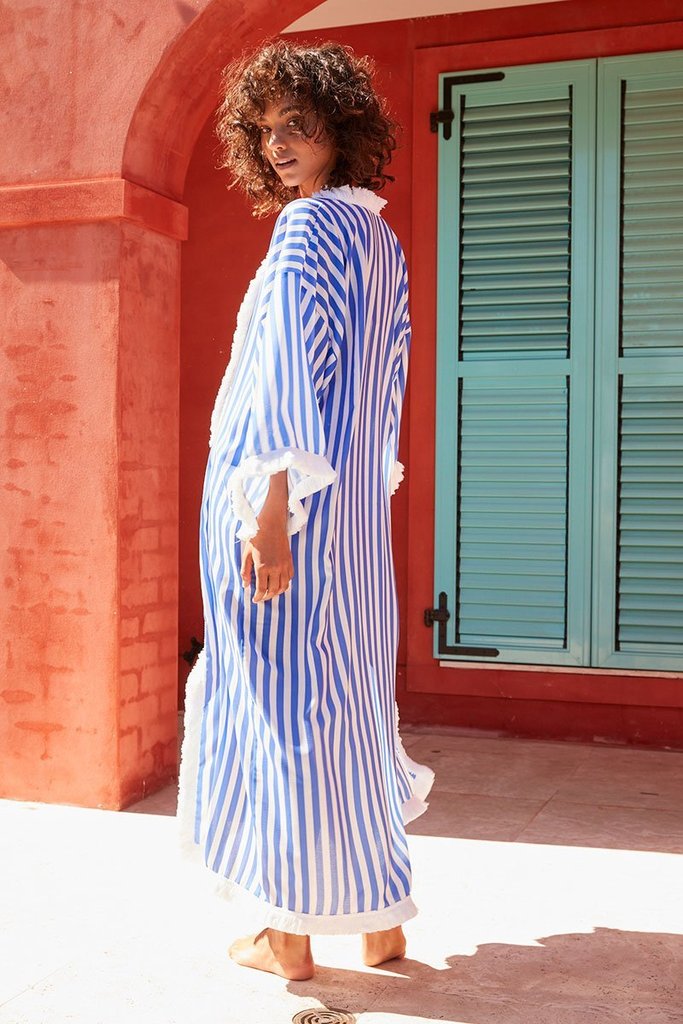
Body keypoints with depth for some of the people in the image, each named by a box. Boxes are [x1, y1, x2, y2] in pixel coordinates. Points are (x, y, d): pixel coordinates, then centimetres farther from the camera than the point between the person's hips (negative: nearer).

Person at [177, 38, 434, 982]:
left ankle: (291, 937, 10)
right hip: (357, 508, 8)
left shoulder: (308, 227, -9)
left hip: (285, 496, -8)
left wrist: (271, 505, -24)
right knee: (353, 691, 13)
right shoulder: (385, 241, 16)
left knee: (281, 694, -1)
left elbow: (292, 367, -19)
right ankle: (381, 920, 22)